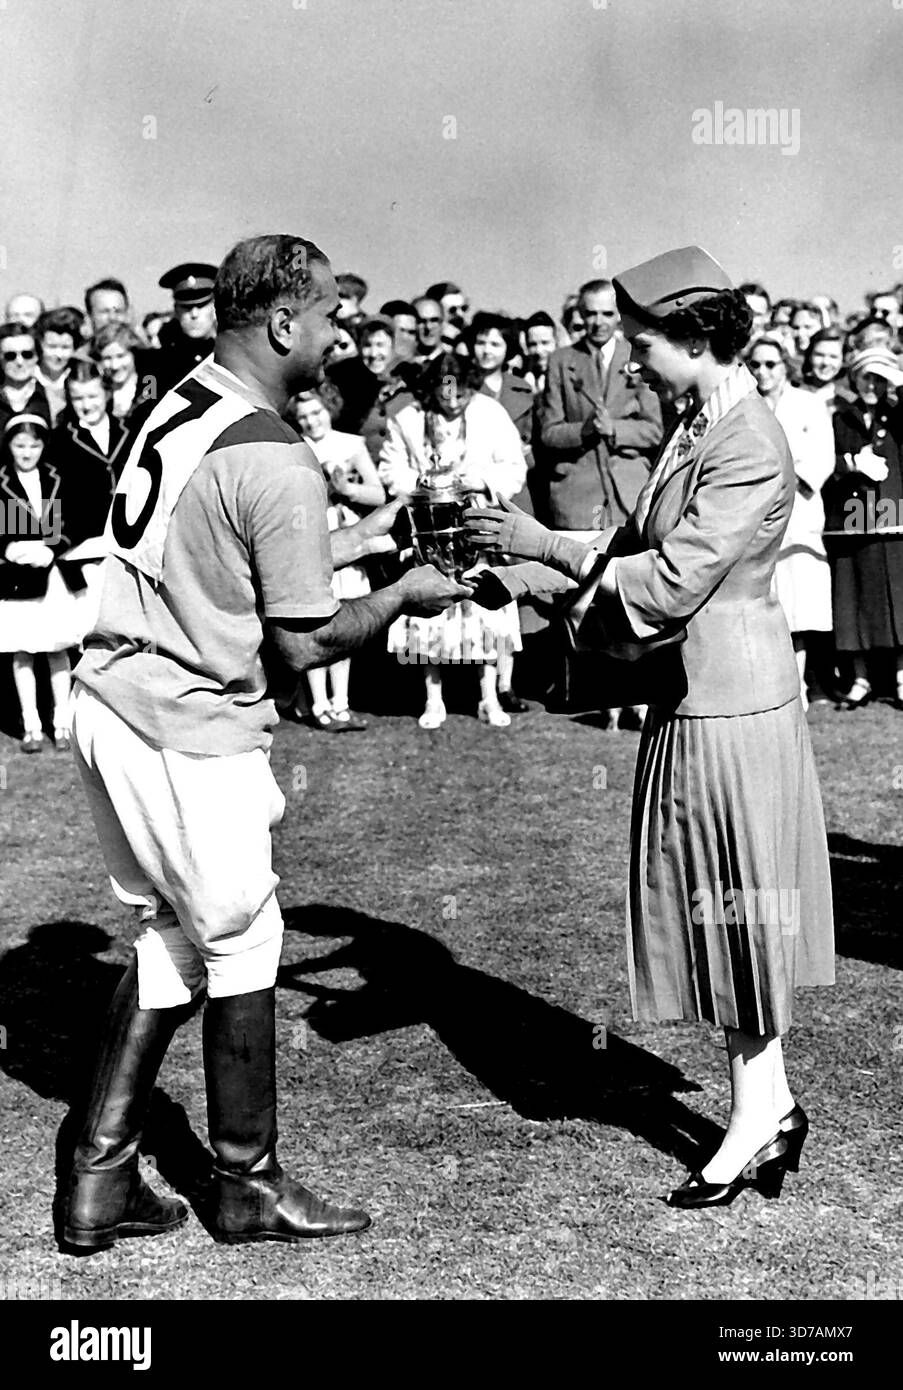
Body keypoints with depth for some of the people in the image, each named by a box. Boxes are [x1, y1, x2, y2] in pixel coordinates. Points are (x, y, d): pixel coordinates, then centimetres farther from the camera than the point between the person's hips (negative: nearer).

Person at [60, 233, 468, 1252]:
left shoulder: (176, 407, 8)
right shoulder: (278, 463, -18)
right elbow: (303, 644, -14)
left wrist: (354, 540, 21)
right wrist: (405, 593, 1)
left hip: (109, 700, 8)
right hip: (191, 730, -8)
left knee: (168, 937, 19)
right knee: (241, 943, 9)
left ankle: (100, 1177, 24)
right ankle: (245, 1185, 26)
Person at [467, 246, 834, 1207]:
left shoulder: (748, 450, -20)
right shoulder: (695, 428, 9)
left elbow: (669, 584, -24)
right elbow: (636, 543, 12)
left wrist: (546, 544, -19)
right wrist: (532, 575, -2)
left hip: (731, 704, -9)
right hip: (690, 696, 9)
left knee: (737, 909, 4)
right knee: (715, 910, 15)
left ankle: (756, 1118, 21)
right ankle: (769, 1104, 28)